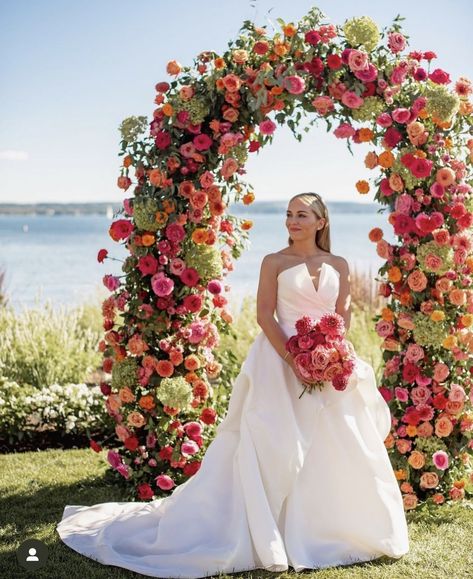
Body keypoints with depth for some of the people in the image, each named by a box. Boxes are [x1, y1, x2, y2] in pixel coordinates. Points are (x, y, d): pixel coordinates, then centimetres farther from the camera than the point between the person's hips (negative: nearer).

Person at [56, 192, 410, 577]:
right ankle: (266, 537, 6)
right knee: (276, 449, -4)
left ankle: (337, 529, 23)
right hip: (282, 363, -3)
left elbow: (344, 317, 8)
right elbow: (265, 315, -7)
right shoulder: (274, 262, 1)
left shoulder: (338, 266, 10)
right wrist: (294, 361, -17)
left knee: (339, 450, 6)